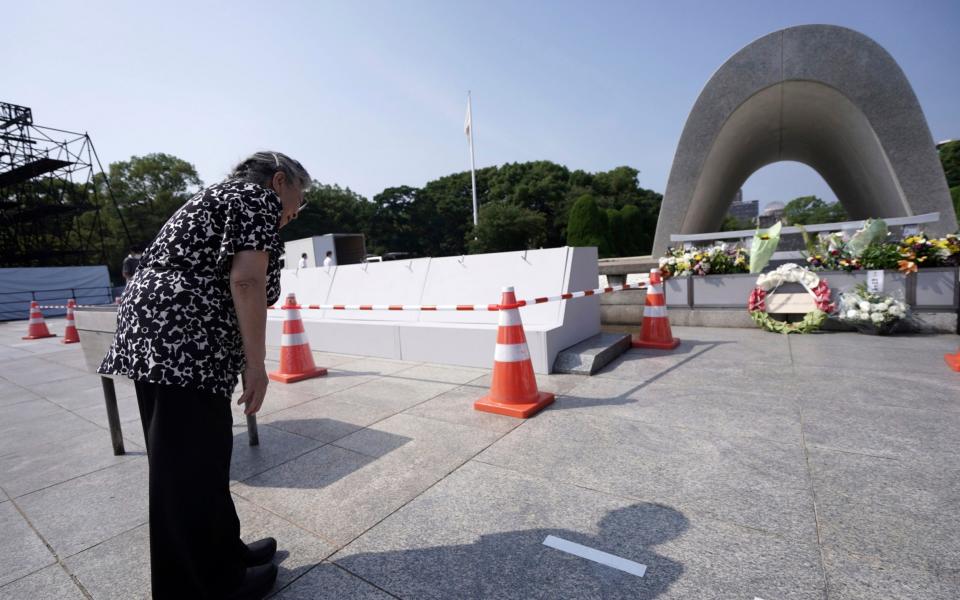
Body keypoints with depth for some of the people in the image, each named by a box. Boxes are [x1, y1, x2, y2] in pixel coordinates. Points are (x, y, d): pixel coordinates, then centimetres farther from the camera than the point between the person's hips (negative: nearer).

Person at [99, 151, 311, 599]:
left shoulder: (225, 193, 26)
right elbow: (246, 280, -17)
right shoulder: (260, 197, -2)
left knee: (201, 458, 17)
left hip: (152, 331, 10)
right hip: (183, 340, -10)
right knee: (192, 466, 2)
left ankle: (222, 555, 33)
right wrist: (255, 363, -15)